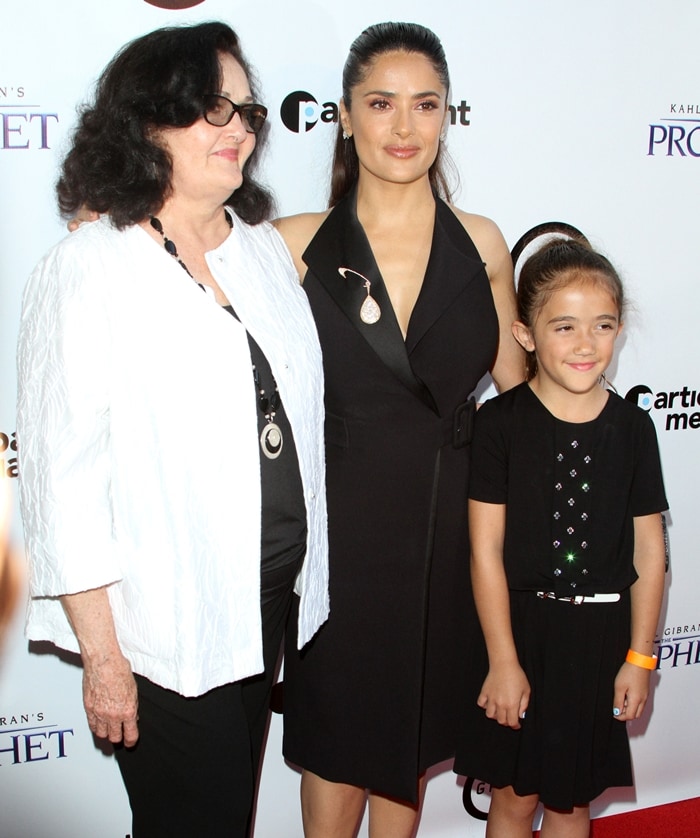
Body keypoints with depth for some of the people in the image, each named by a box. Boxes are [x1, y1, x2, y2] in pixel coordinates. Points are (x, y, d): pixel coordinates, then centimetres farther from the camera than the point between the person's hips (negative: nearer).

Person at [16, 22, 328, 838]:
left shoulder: (265, 247, 6)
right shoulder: (87, 269, -13)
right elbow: (62, 473, -14)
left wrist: (305, 576, 9)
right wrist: (102, 657, -13)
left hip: (274, 594, 6)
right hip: (168, 624, -6)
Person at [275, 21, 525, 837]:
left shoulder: (480, 243, 0)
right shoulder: (297, 244, -6)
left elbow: (518, 389, 7)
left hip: (446, 525, 2)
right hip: (339, 525, -2)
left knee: (415, 736, 19)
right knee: (337, 737, 14)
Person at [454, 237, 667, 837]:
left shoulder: (632, 427, -2)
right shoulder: (502, 422, -10)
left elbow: (649, 551, 2)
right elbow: (486, 549, -9)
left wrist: (639, 657, 2)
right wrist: (503, 659, -9)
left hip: (601, 635, 2)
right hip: (520, 627, -2)